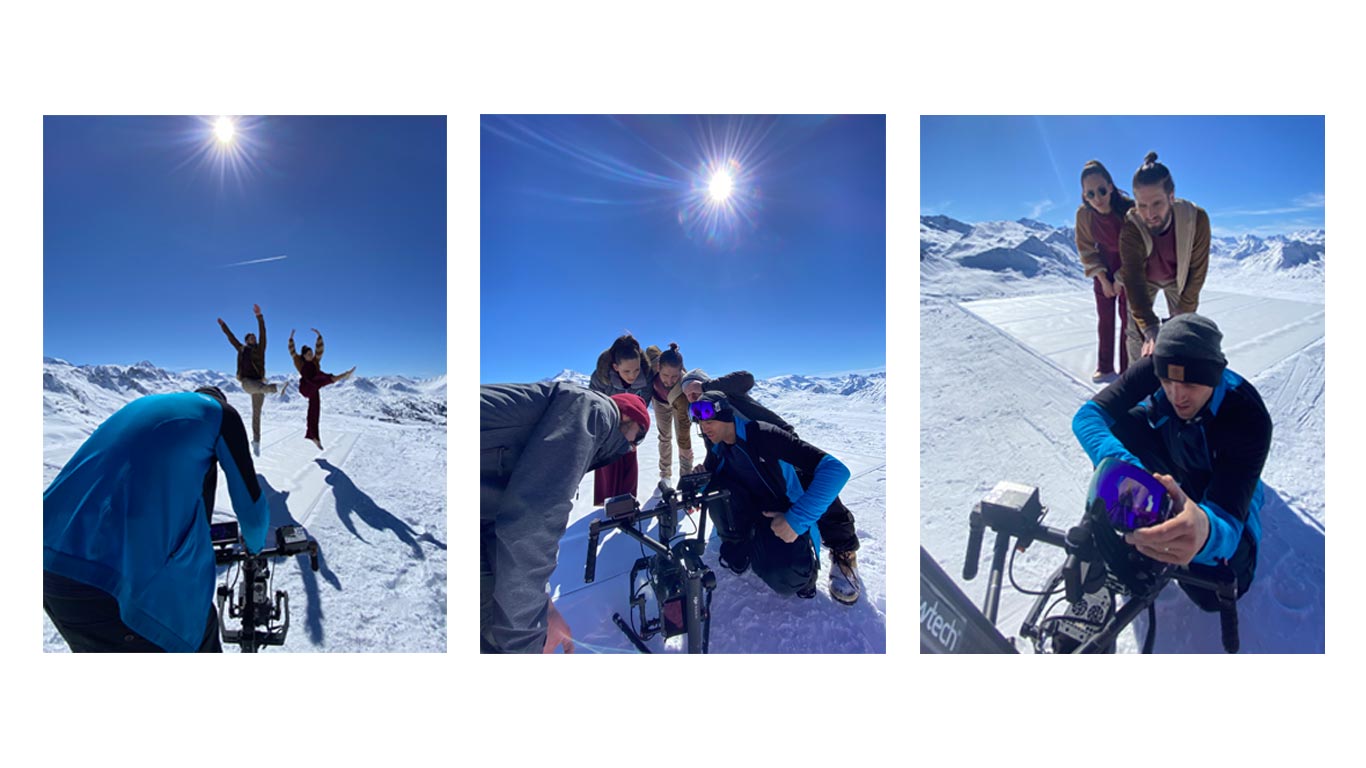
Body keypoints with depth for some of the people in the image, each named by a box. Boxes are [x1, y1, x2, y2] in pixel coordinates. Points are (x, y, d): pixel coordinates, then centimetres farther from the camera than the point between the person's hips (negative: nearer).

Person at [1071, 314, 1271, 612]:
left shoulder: (1250, 419, -38)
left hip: (1222, 486, -2)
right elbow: (1088, 414, -39)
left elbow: (1227, 519, -47)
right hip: (1169, 462, 2)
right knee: (1118, 422, -29)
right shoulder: (1151, 370, -31)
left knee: (1214, 593, -21)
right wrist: (1120, 462, -60)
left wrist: (1205, 531, -74)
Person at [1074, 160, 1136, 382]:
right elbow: (1087, 249, -5)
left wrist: (1121, 279, -12)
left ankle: (1127, 369, 8)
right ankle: (1105, 367, 17)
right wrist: (1102, 278, -7)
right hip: (1102, 269, 3)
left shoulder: (1128, 210, -28)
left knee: (1127, 318, -1)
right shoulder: (1084, 214, -18)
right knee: (1104, 318, 7)